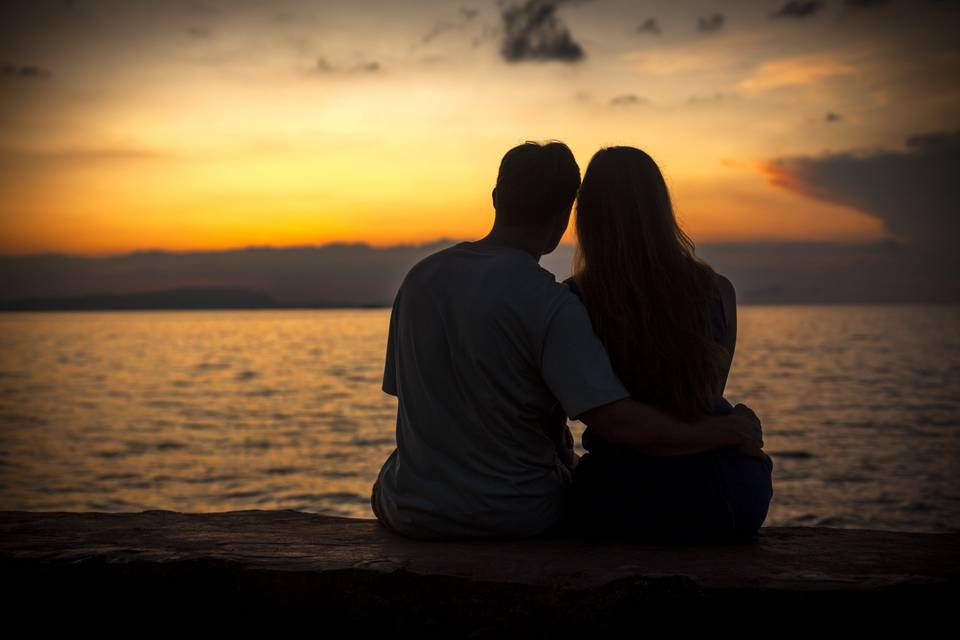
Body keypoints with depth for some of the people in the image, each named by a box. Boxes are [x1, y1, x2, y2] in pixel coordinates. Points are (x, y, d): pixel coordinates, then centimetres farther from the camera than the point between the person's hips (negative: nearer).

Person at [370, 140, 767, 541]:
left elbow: (401, 387, 7)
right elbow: (616, 421, -26)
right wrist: (712, 432, -12)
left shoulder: (419, 278, -3)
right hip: (520, 518, -3)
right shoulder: (551, 305, -20)